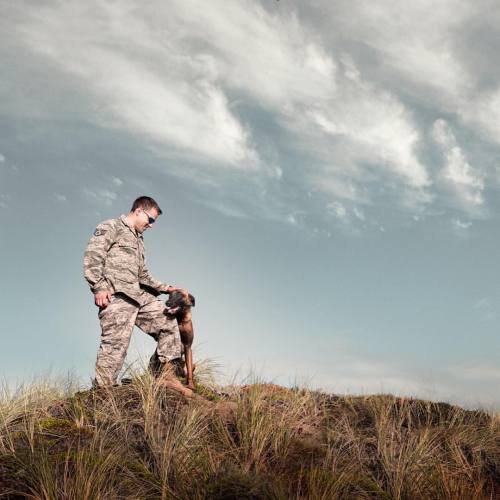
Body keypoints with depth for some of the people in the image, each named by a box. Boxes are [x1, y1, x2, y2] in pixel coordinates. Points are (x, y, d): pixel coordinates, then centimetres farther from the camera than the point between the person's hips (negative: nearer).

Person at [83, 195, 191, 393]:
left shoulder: (138, 241, 30)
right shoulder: (111, 227, 3)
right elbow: (92, 256, -10)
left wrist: (166, 288, 19)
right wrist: (99, 287, -20)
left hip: (138, 295, 9)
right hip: (115, 294, -9)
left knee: (168, 323, 5)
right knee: (116, 343, -16)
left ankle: (163, 375, 10)